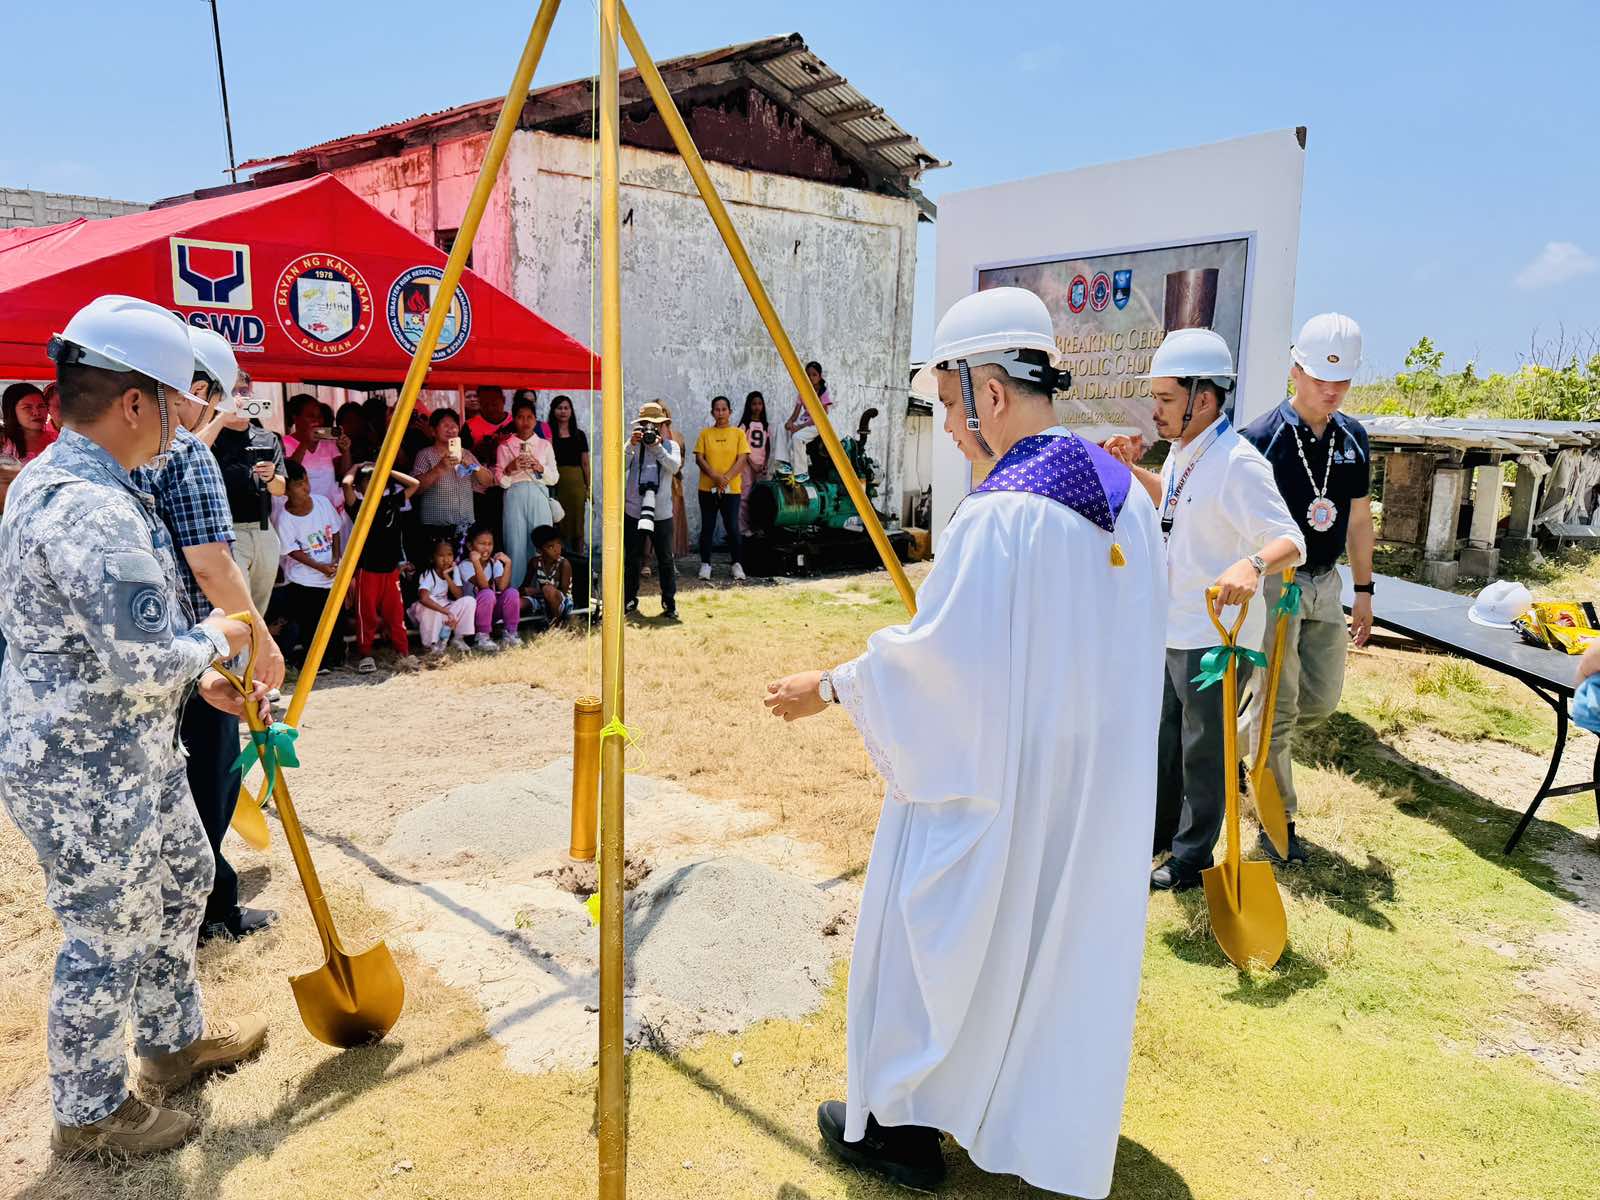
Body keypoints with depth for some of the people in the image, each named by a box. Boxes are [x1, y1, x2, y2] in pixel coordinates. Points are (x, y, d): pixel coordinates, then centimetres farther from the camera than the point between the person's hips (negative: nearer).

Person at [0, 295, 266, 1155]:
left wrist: (197, 678, 10)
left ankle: (173, 1041, 45)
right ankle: (90, 1115, 30)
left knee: (182, 878, 25)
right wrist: (213, 641, -11)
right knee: (109, 940, 8)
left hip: (132, 757, 11)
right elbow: (144, 659, -31)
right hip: (84, 778, -11)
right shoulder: (91, 509, -28)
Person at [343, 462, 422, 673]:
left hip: (391, 569, 3)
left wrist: (388, 471, 6)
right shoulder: (358, 507, -5)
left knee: (395, 612, 8)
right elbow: (346, 483, -21)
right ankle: (365, 655, 15)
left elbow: (414, 484, 6)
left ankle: (404, 653, 12)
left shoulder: (392, 503, 5)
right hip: (367, 570, -3)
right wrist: (356, 469, -1)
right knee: (366, 614, 5)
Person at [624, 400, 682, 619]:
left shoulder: (671, 445, 4)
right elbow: (621, 468, -8)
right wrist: (631, 446, -18)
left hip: (661, 513, -1)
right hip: (633, 511, 1)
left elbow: (674, 467, -14)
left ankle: (669, 603, 13)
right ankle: (630, 600, 22)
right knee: (632, 559, 10)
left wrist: (656, 447, -19)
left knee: (665, 560, 5)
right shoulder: (634, 444, 4)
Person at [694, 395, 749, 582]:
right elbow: (699, 458, 0)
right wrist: (715, 476, -15)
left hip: (731, 488, -1)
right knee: (707, 527, 4)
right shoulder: (705, 434, 6)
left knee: (732, 527, -3)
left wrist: (726, 478, -16)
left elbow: (742, 459, -3)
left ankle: (737, 565, 10)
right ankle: (705, 564, 14)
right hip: (707, 488, 1)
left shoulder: (738, 433, 4)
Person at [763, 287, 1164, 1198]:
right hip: (1098, 778, 8)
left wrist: (830, 688, -7)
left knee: (945, 939, 11)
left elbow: (934, 654, -21)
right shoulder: (1128, 495, 0)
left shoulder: (1000, 515, -25)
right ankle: (1059, 1124, 41)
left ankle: (906, 1124, 29)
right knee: (1067, 939, 22)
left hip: (992, 780, -8)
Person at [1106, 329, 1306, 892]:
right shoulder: (1183, 451, 6)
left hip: (1216, 638, -9)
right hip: (1172, 629, 9)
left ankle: (1191, 861, 24)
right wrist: (1132, 470, 14)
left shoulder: (1237, 463, -23)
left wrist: (1253, 564, -49)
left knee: (1203, 752, 7)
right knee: (1162, 739, 22)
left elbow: (1290, 541, -28)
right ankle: (1159, 833, 42)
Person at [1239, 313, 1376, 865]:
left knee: (1322, 700, 11)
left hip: (1326, 582, 6)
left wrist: (1363, 590, 13)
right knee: (1279, 710, 1)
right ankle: (1278, 820, 14)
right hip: (1275, 584, -6)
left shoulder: (1353, 437, 5)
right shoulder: (1261, 437, -14)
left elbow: (1358, 517, 13)